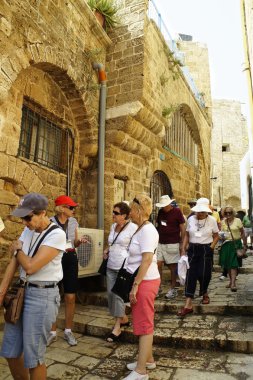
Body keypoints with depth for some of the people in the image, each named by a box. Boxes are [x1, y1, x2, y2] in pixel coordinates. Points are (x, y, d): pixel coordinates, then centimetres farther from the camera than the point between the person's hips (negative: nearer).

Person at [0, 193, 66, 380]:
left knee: (33, 355, 4)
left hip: (42, 296, -7)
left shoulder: (56, 235, -18)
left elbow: (30, 266, -20)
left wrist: (17, 249, -3)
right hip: (21, 291, 8)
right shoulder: (28, 231, 6)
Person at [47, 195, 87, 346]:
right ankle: (53, 332, 22)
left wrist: (80, 241, -7)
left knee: (70, 297, 5)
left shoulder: (74, 222, 5)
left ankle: (68, 331, 22)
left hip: (70, 259, 3)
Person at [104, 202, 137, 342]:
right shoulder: (113, 226, 9)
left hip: (124, 267, -8)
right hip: (111, 266, 8)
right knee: (110, 293, 12)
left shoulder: (132, 227, -14)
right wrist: (107, 250, 4)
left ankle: (117, 328, 14)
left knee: (118, 295, -3)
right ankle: (124, 319, 33)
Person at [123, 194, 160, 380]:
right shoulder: (141, 229, 11)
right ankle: (148, 359, 34)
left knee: (144, 324, 1)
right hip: (141, 281, 10)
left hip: (145, 281, -10)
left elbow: (147, 260, -24)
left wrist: (135, 284, -22)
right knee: (144, 322, 19)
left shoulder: (147, 230, -19)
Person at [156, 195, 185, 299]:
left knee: (172, 266, 6)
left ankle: (173, 289, 19)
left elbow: (182, 227, -5)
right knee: (158, 264, 0)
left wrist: (182, 243, -6)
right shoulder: (160, 212, 8)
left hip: (172, 244, -4)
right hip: (160, 243, 4)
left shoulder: (177, 211, -7)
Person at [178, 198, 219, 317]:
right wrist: (183, 249, 1)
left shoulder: (212, 220, -4)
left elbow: (216, 236, 5)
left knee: (204, 274, 2)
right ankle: (188, 305, -1)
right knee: (190, 274, -3)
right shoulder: (191, 219, 1)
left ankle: (204, 293, 37)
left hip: (206, 250, -1)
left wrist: (211, 247, -7)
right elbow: (187, 235, 8)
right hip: (192, 249, 2)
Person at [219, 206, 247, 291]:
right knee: (227, 264, 10)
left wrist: (245, 244, -3)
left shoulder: (237, 220, -4)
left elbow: (242, 233, -2)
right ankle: (231, 281, 26)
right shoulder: (223, 222, 6)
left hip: (236, 244, -4)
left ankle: (233, 283, -8)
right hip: (226, 244, 4)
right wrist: (222, 236, -5)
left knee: (234, 265, -8)